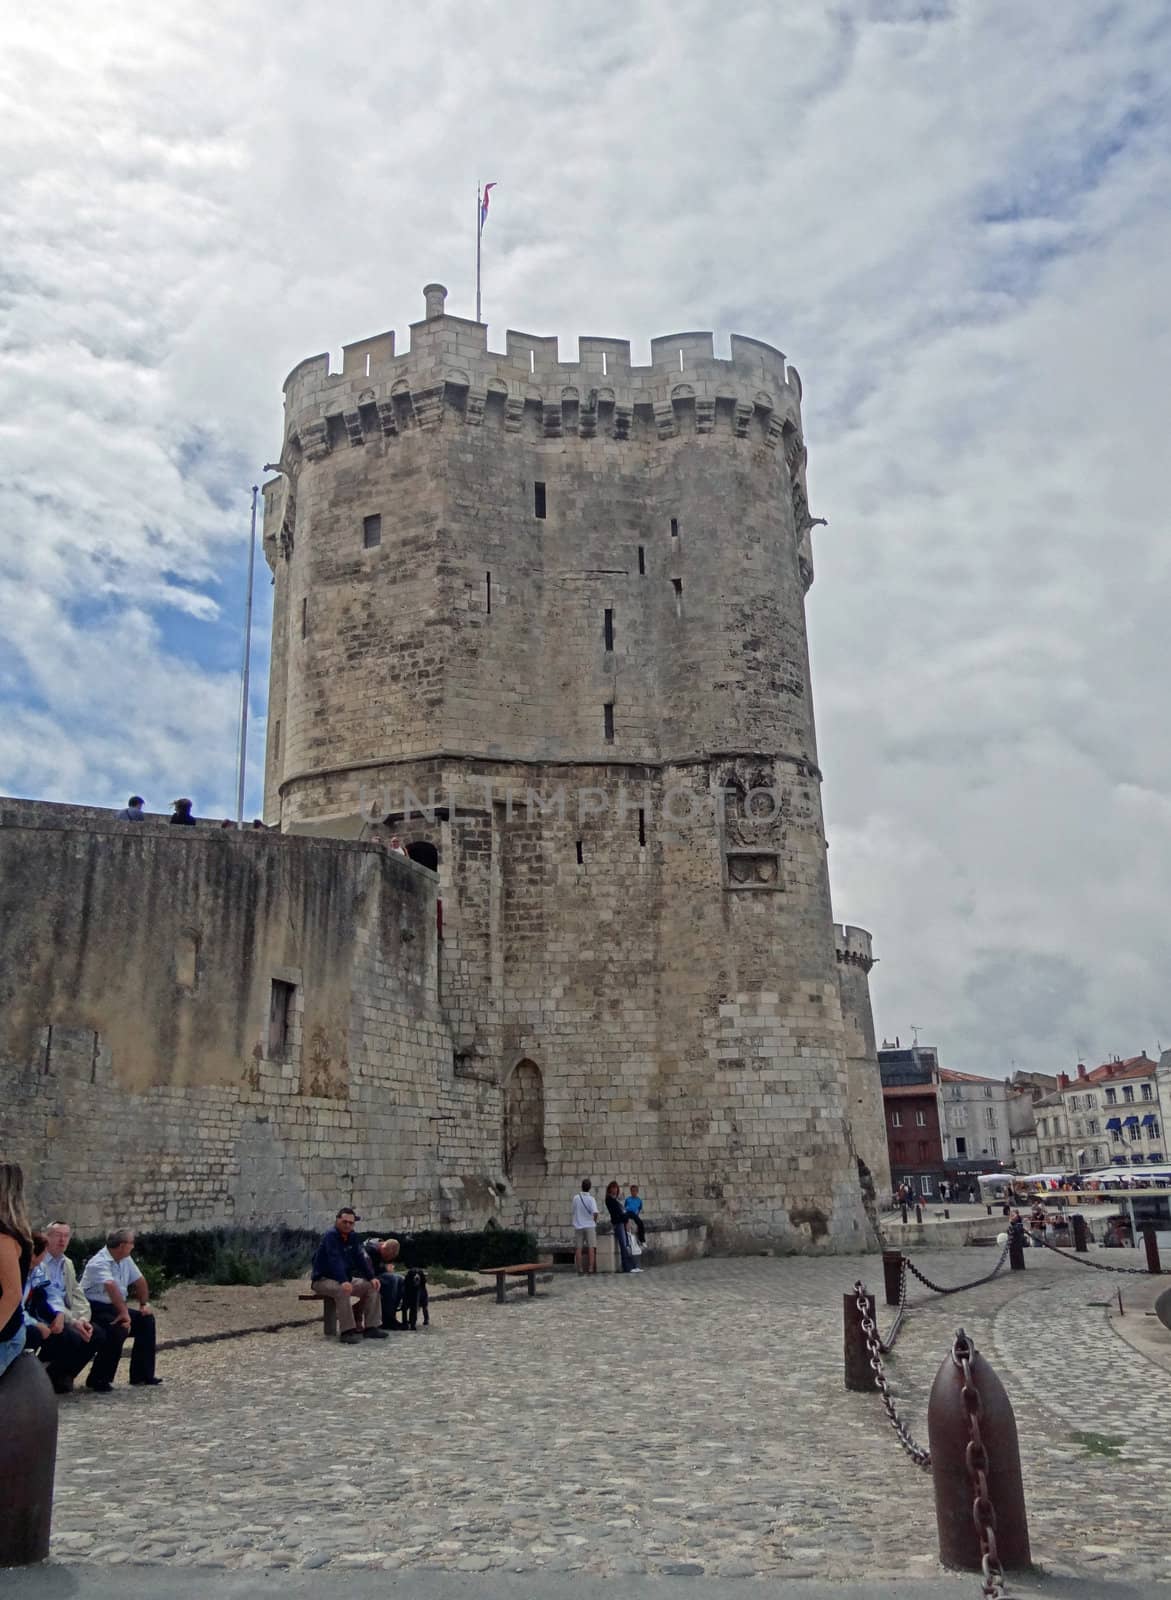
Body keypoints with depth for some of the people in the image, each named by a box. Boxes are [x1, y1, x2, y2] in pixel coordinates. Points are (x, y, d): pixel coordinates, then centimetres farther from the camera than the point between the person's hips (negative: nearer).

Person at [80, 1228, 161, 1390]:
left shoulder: (125, 1260, 6)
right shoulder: (100, 1263, -23)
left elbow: (140, 1281, 18)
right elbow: (111, 1286, -38)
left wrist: (144, 1304, 12)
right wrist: (124, 1313, -48)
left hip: (113, 1308, 9)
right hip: (94, 1309, -9)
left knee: (146, 1319, -1)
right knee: (119, 1329, -32)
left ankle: (142, 1376, 4)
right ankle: (98, 1381, -18)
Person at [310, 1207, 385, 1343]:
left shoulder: (351, 1236, 7)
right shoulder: (330, 1235, -19)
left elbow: (360, 1258, 6)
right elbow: (335, 1260, -32)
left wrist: (371, 1277, -7)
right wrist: (343, 1281, -44)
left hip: (345, 1278, 8)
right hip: (323, 1279, -8)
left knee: (372, 1287, -5)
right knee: (343, 1290, -38)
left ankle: (371, 1327, -5)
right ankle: (347, 1331, -36)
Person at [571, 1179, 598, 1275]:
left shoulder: (576, 1198, -3)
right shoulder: (591, 1199, -10)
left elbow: (574, 1211, 6)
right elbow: (595, 1212, -20)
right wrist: (595, 1220, -1)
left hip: (578, 1226, 2)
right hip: (590, 1226, -2)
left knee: (578, 1248, 6)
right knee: (591, 1247, 0)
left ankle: (579, 1269, 5)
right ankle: (591, 1268, -7)